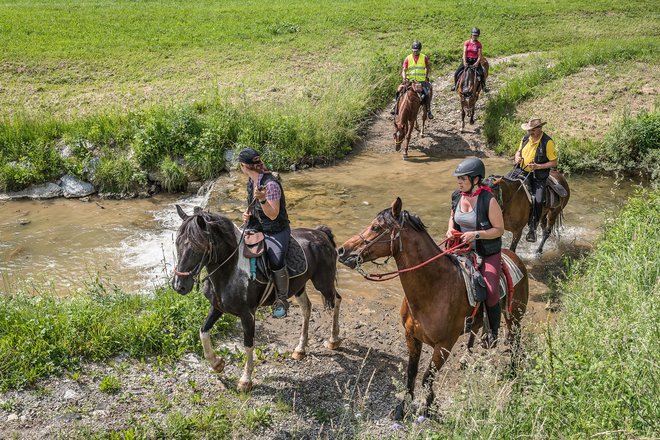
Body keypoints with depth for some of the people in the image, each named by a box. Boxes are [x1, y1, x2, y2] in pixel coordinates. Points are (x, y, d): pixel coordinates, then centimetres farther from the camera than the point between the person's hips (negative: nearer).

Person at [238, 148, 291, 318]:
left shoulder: (270, 184, -22)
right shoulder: (251, 181, 4)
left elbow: (273, 215, -22)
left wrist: (262, 199, -38)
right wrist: (248, 214, -1)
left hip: (276, 231, -9)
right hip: (257, 227, 9)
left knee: (276, 260, -31)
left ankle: (282, 299, -11)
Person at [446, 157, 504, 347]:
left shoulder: (488, 200, -19)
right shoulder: (457, 196, -1)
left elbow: (499, 230, -14)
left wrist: (476, 234, -26)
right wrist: (450, 228, -4)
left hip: (488, 254, -6)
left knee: (490, 292, -19)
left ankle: (494, 332, 5)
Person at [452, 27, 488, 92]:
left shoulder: (479, 44, -2)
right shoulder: (467, 42, -1)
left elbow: (479, 55, -5)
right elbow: (464, 53, -6)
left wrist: (477, 63, -22)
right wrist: (464, 62, -19)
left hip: (475, 61, -1)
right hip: (467, 60, 1)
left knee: (482, 74, -19)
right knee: (456, 73, -9)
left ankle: (483, 86, 5)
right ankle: (455, 85, 17)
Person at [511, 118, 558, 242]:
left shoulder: (548, 142, -11)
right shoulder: (526, 138, 4)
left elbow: (554, 162, -8)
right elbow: (519, 151, 21)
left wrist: (538, 166, -21)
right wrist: (517, 157, -3)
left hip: (538, 176, -5)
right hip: (522, 171, 5)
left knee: (538, 200, -19)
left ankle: (533, 228, -3)